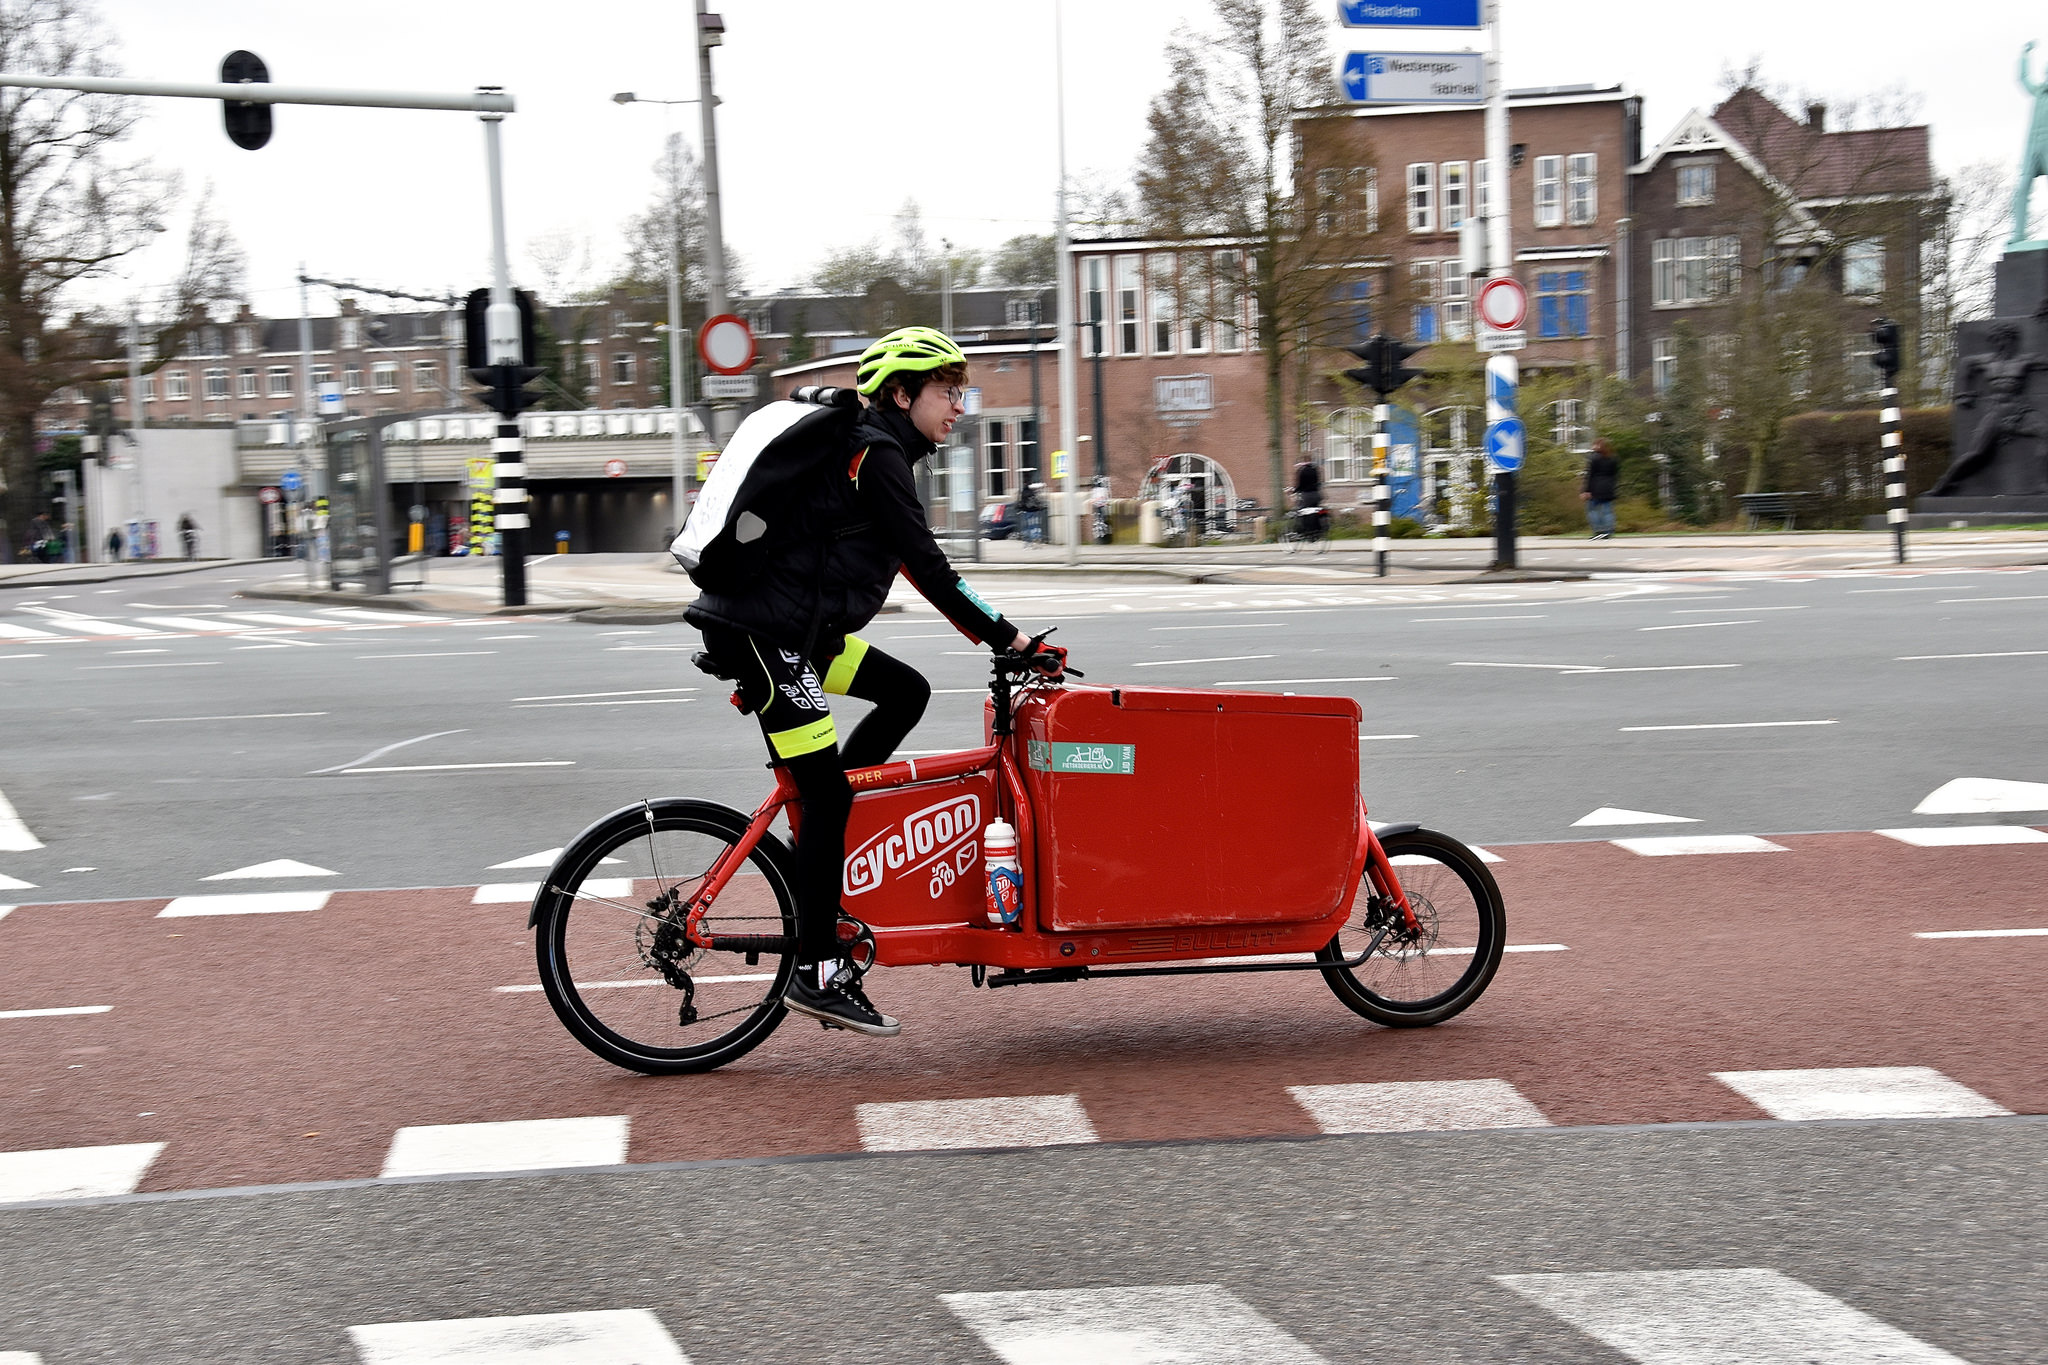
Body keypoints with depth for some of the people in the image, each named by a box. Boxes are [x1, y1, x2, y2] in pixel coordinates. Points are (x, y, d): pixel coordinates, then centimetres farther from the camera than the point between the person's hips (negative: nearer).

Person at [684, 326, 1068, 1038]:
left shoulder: (874, 452, 18)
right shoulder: (875, 454, -13)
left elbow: (917, 567, 21)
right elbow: (930, 572, -18)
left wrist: (1006, 638, 17)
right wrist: (1015, 642, -16)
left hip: (795, 630, 10)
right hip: (758, 632, -10)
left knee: (905, 692, 9)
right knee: (826, 793, -8)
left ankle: (818, 839, 12)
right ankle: (815, 973, -2)